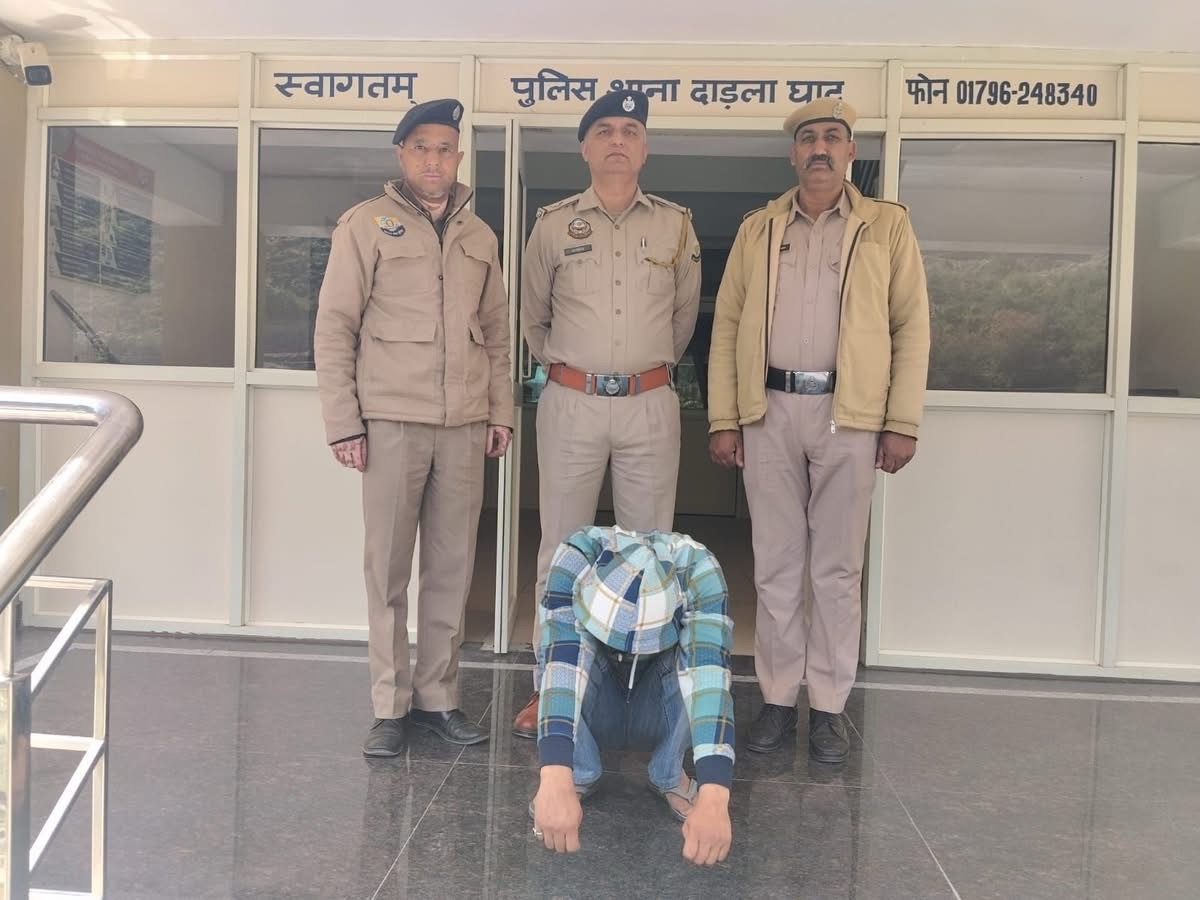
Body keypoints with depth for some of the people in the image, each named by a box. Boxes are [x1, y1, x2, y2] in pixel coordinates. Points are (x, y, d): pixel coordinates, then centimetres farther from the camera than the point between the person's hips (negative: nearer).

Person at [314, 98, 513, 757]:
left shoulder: (478, 236, 16)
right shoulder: (367, 225, 2)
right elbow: (333, 328, -1)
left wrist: (501, 411, 11)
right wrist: (342, 421, -7)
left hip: (464, 424, 4)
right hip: (392, 421, -4)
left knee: (452, 568, 7)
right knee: (388, 569, 2)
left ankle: (437, 698, 19)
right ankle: (390, 707, 13)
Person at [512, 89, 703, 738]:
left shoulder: (675, 225, 7)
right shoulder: (554, 224, 4)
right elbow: (532, 319, 16)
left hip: (650, 405, 1)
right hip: (570, 403, -1)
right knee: (561, 549, 5)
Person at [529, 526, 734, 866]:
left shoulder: (698, 570, -32)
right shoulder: (578, 557, -33)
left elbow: (709, 675, -43)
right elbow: (560, 663, -44)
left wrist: (713, 797, -55)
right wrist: (555, 780, -56)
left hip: (658, 716, 0)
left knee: (697, 657, -32)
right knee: (561, 649, -32)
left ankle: (670, 776, -8)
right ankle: (579, 774, -10)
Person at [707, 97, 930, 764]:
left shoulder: (887, 226, 7)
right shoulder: (758, 230, 12)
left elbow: (912, 327, 3)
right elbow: (728, 325, 8)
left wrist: (903, 423, -5)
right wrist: (723, 420, 1)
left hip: (849, 415, -1)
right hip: (769, 412, 2)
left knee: (838, 569, 5)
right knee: (777, 566, 7)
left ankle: (829, 705, 16)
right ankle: (779, 698, 19)